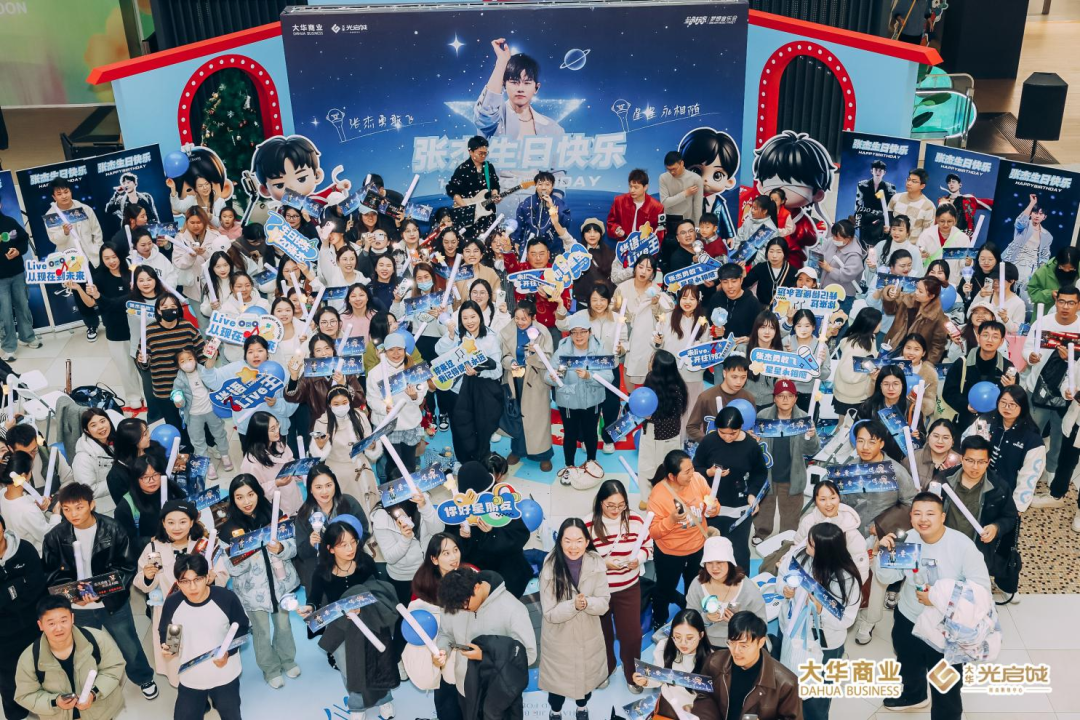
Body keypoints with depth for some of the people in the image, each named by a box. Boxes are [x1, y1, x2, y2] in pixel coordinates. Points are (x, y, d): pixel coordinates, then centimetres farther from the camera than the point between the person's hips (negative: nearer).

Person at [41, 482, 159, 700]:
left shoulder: (112, 529, -16)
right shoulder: (55, 537, -10)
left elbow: (127, 567, -12)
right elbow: (52, 575, -2)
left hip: (113, 603, -1)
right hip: (78, 608, 1)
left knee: (129, 646, 16)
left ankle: (144, 679, 42)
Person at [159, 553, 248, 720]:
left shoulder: (227, 597, -20)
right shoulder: (172, 603, -15)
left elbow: (242, 628, -5)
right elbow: (164, 632, 4)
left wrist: (228, 652, -19)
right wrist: (165, 646, -17)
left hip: (225, 675, -1)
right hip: (190, 678, 1)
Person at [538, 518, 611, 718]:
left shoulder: (596, 563, -17)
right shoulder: (550, 568, -25)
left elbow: (604, 603, -13)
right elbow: (550, 613, -22)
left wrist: (587, 603, -33)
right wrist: (574, 605, -38)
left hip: (588, 636, 3)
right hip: (559, 639, -2)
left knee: (586, 677, 25)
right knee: (558, 679, 18)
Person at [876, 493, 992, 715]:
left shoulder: (962, 545, -26)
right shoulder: (907, 538, -13)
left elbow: (982, 588, -25)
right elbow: (888, 577, -5)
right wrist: (885, 552, -25)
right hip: (907, 619, 5)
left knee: (946, 684, 12)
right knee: (909, 666, 32)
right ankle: (913, 695, 63)